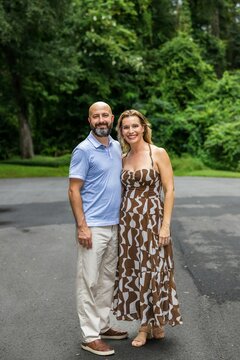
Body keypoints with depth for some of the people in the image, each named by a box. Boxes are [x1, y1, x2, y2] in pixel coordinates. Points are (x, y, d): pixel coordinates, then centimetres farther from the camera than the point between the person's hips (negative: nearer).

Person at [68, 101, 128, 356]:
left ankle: (103, 326, 27)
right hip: (93, 226, -7)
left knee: (107, 279, 15)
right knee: (89, 282, -1)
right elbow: (74, 190, -12)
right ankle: (90, 336, 8)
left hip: (114, 225, 7)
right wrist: (81, 226, -18)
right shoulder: (83, 150, -10)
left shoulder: (116, 147, 11)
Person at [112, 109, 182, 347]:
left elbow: (169, 190, -9)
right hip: (128, 221, 5)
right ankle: (145, 325, 22)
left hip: (151, 220, -5)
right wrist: (122, 221, 10)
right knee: (132, 272, 8)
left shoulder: (158, 154, -6)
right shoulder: (124, 158, 9)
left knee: (152, 271, 1)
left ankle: (157, 323, 21)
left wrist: (165, 225, -14)